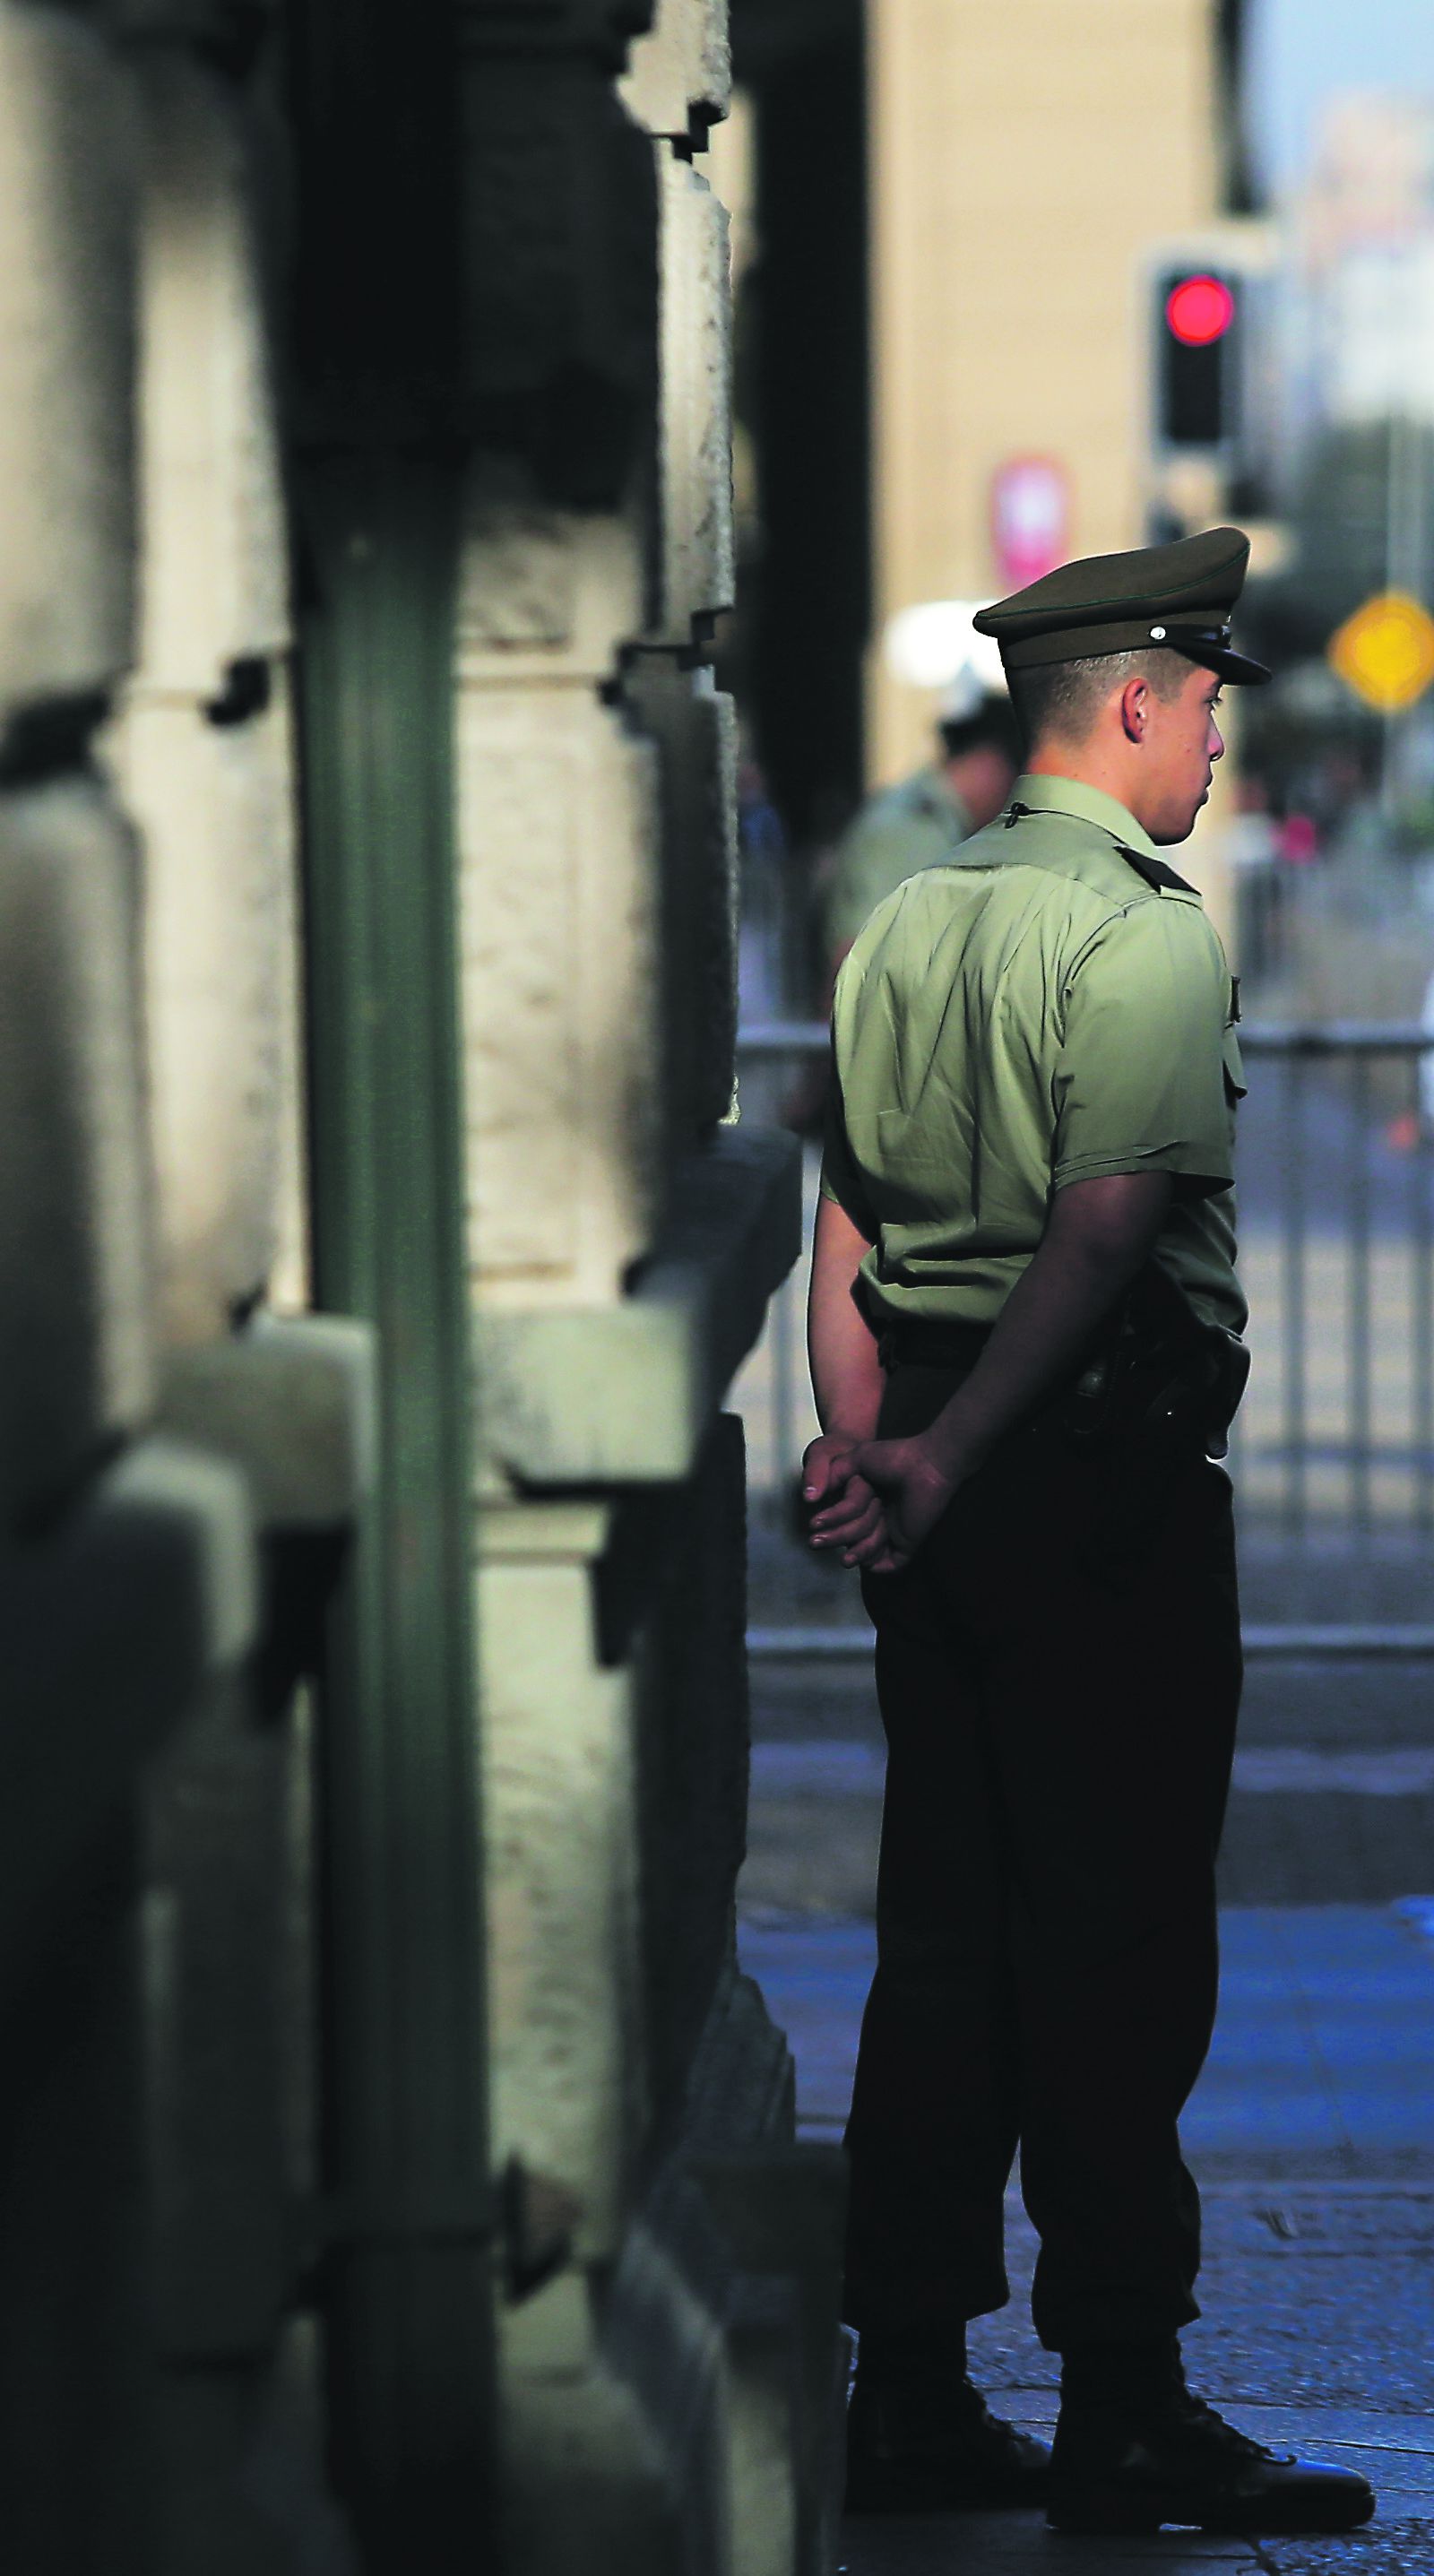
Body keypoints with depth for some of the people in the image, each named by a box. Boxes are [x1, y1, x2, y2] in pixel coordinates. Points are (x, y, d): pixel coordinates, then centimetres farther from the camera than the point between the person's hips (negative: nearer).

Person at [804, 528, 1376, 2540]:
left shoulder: (906, 923, 13)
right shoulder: (1151, 933, -11)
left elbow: (848, 1230, 11)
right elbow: (1109, 1227, -20)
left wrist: (869, 1451, 8)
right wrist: (948, 1460, -20)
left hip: (942, 1481, 8)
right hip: (1113, 1468, -8)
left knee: (941, 1933, 10)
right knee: (1120, 1943, -3)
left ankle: (910, 2397, 13)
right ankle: (1124, 2413, 0)